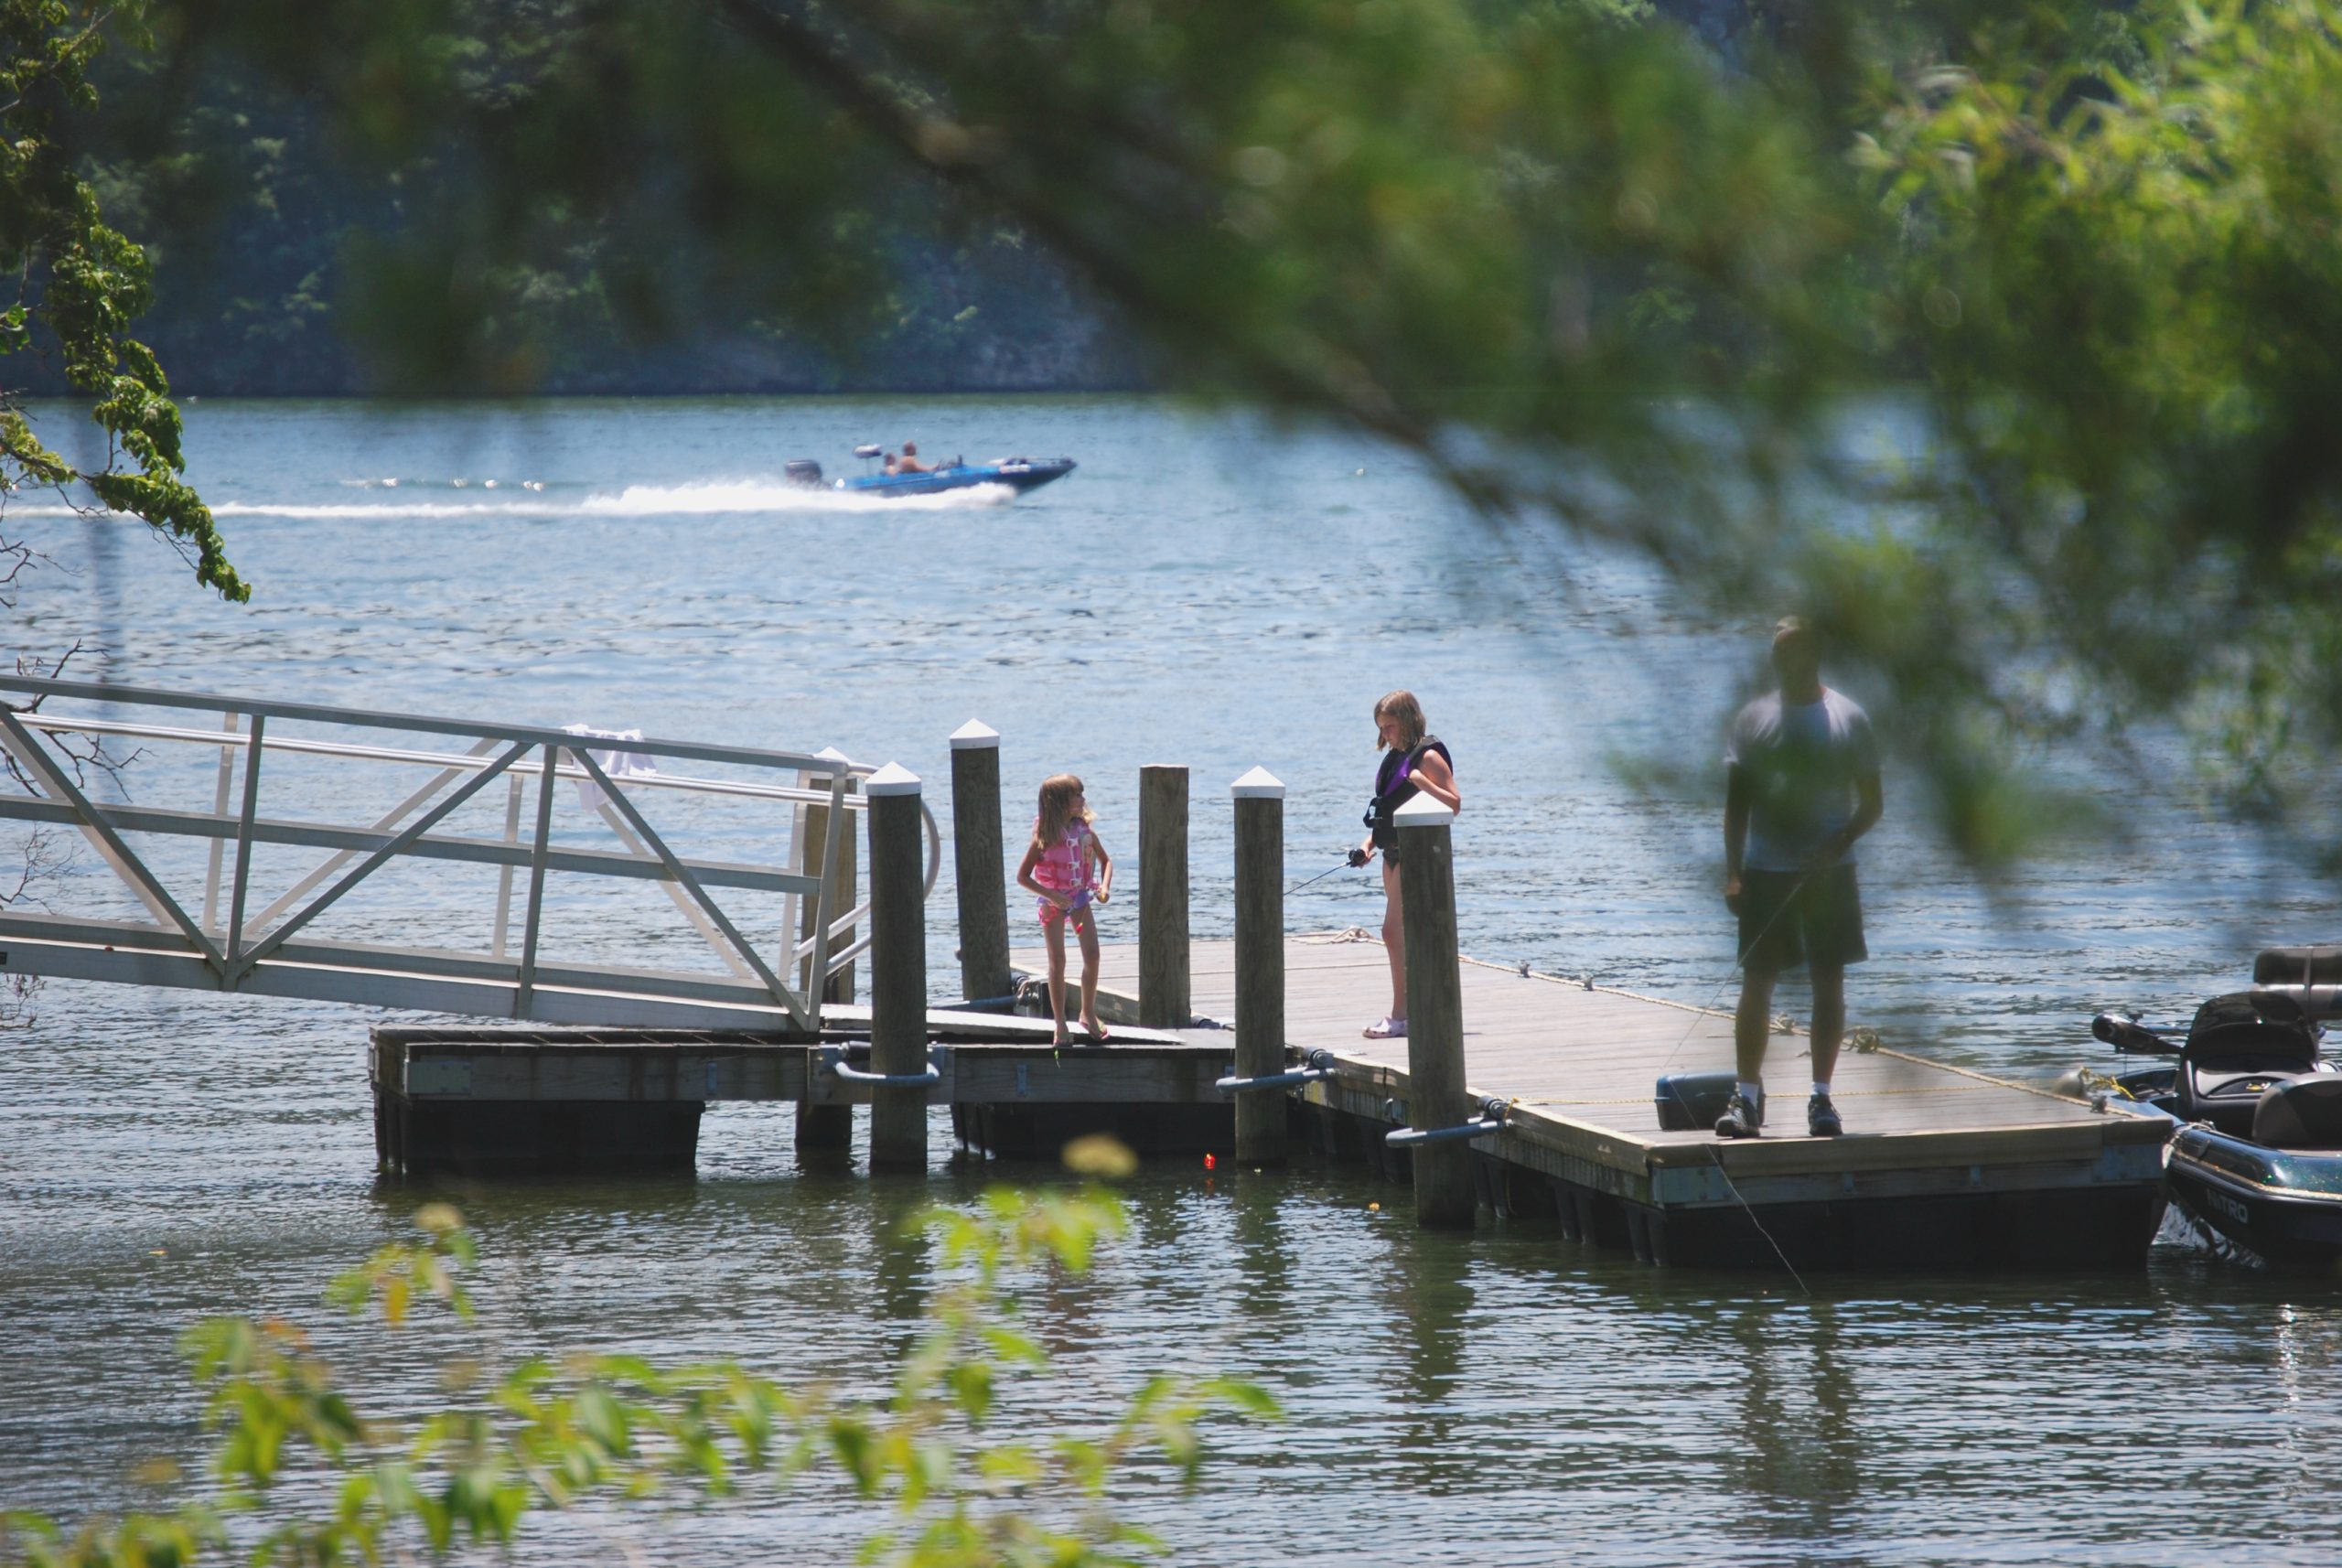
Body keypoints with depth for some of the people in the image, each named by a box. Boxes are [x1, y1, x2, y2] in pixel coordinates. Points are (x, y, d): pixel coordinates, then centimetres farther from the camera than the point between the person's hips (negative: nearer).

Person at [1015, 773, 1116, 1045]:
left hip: (1080, 897, 4)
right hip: (1053, 901, -4)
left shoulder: (1085, 831, -3)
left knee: (1092, 955, -4)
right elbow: (1022, 877, -12)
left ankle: (1089, 1014, 13)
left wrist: (1105, 886, -7)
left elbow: (1105, 860, 12)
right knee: (1058, 961, -3)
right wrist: (1052, 896, -22)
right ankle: (1060, 1025, 4)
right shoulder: (1044, 839, -15)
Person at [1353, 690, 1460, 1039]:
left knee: (1394, 931, -13)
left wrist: (1423, 783, -28)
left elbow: (1454, 803, -14)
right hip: (1394, 853, 9)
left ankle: (1400, 1015, -14)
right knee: (1405, 933, 10)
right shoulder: (1394, 757, 17)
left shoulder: (1428, 757, -10)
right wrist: (1369, 844, 12)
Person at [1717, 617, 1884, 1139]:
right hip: (1765, 873, 1)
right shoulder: (1754, 719, 6)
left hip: (1828, 871, -1)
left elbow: (1872, 802, 3)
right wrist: (1734, 873, -3)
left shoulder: (1847, 718, 2)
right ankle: (1747, 1096, 4)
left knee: (1829, 981, 1)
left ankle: (1822, 1097, 8)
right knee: (1756, 981, -1)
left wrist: (1842, 841, -16)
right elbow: (1737, 801, 6)